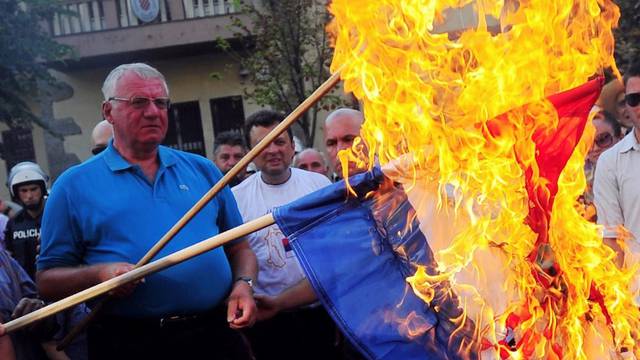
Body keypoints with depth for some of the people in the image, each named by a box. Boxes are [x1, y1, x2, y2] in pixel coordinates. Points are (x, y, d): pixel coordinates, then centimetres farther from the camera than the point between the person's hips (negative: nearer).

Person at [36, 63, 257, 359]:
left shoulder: (202, 170, 11)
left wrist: (243, 285, -6)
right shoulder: (74, 185, 2)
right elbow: (48, 279, 1)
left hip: (216, 334, 3)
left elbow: (239, 247, 14)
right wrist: (98, 274, -17)